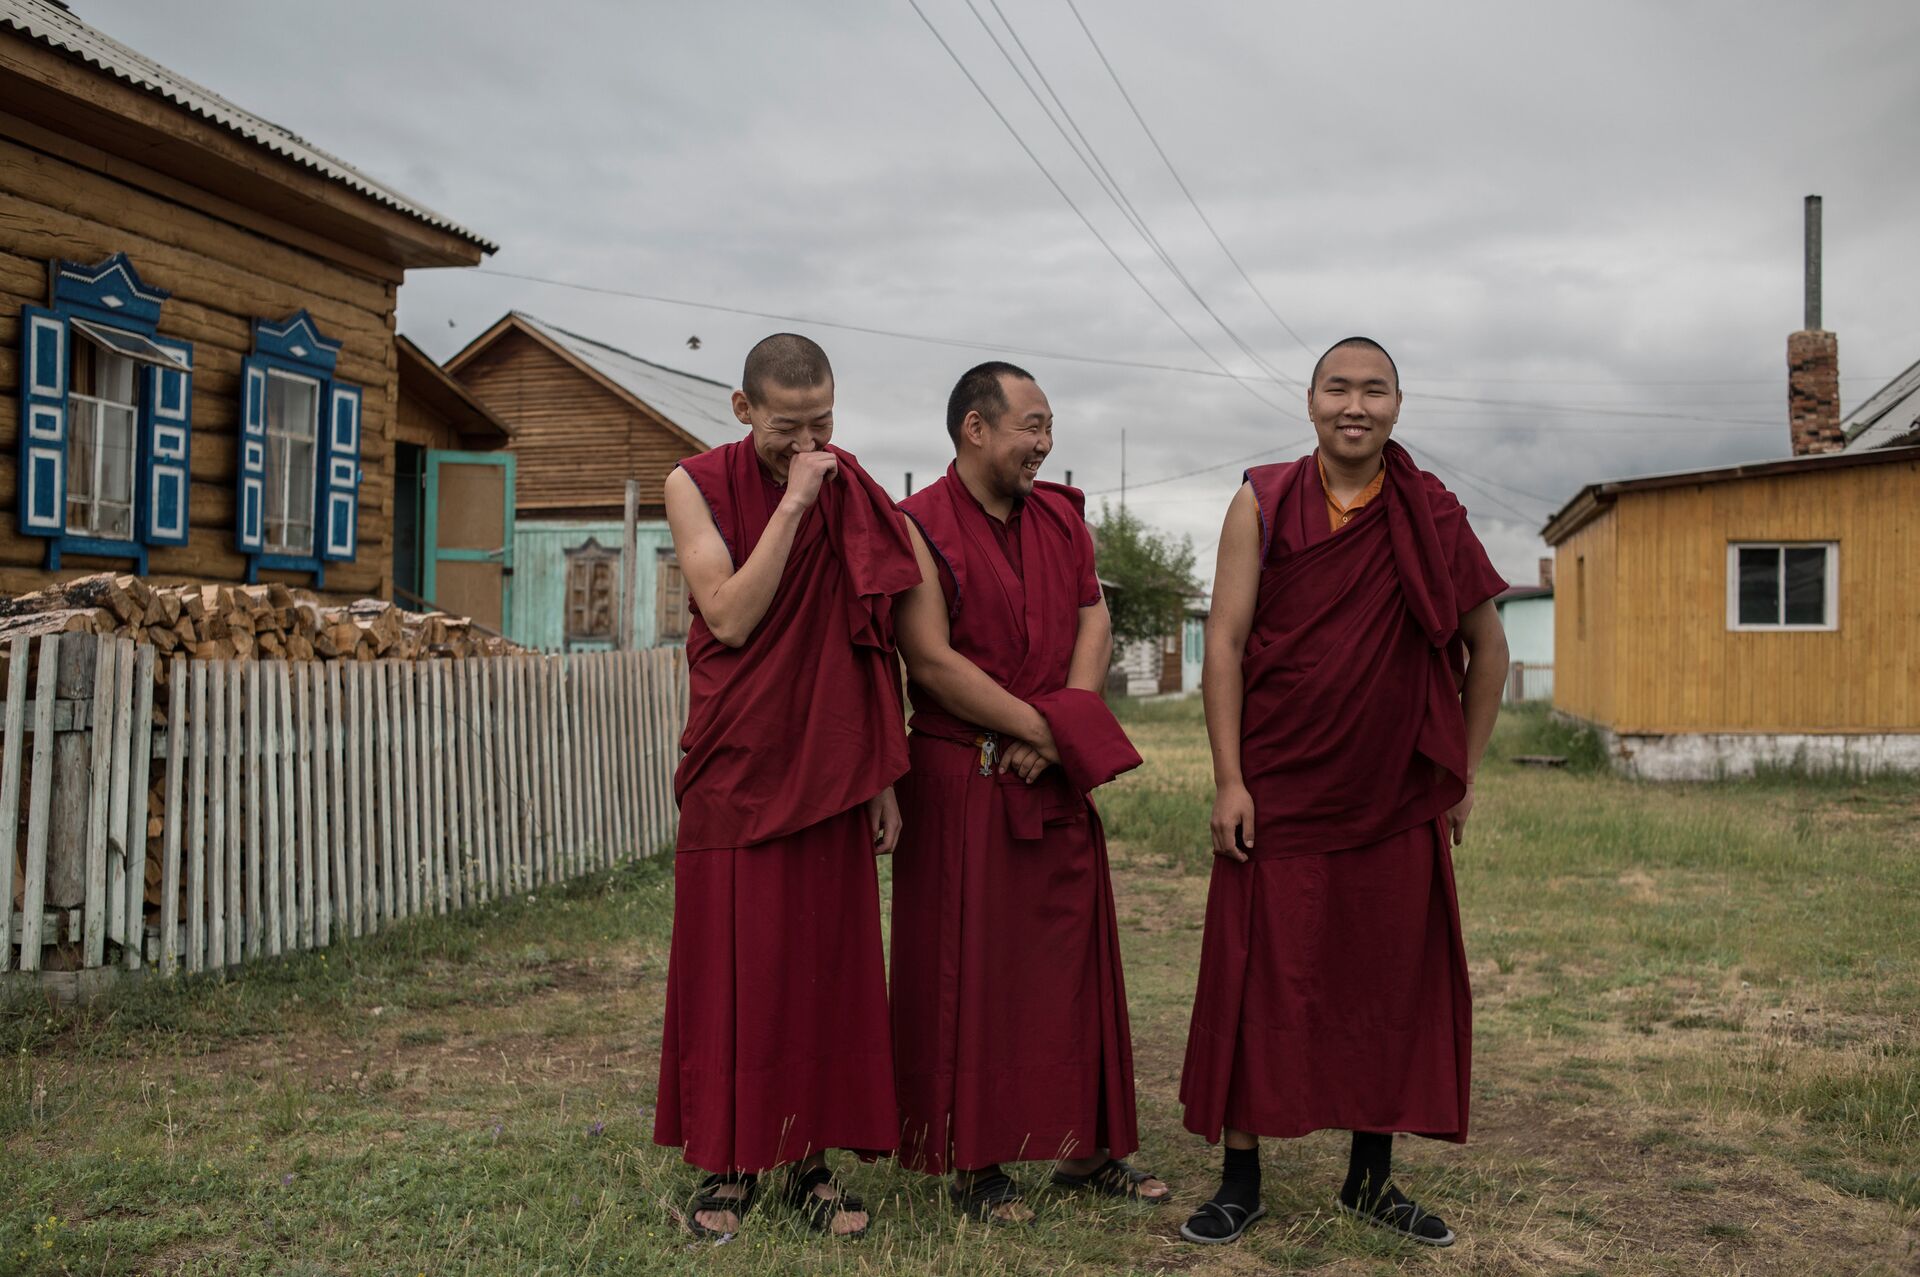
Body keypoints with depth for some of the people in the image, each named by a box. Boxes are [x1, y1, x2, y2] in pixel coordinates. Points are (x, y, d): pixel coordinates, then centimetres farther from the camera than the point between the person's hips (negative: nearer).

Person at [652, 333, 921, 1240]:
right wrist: (791, 502, -18)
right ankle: (727, 1163, 16)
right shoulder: (698, 485, -2)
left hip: (829, 772, 2)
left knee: (828, 961, 5)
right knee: (729, 965, 3)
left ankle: (812, 1160, 17)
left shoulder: (853, 494, 4)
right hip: (733, 769, -2)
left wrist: (884, 775, 3)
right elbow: (731, 618, -15)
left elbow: (875, 647, 6)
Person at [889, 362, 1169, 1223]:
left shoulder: (1061, 516, 11)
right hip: (960, 780, -6)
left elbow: (1094, 622, 6)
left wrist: (1064, 731, -9)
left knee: (1072, 958, 10)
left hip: (1057, 778, 6)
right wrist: (1044, 730, -13)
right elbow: (933, 661, -16)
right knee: (968, 969, 1)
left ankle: (1086, 1149, 22)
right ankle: (973, 1164, 13)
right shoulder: (919, 528, -8)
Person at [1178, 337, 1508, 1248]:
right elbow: (1224, 641, -5)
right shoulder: (1263, 505, -1)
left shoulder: (1432, 517, 3)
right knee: (1258, 980, 2)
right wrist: (1228, 780, -11)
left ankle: (1372, 1176, 24)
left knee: (1396, 981, 8)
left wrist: (1464, 775, 9)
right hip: (1278, 793, -2)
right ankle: (1240, 1177, 14)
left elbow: (1486, 649, 11)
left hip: (1399, 799, 2)